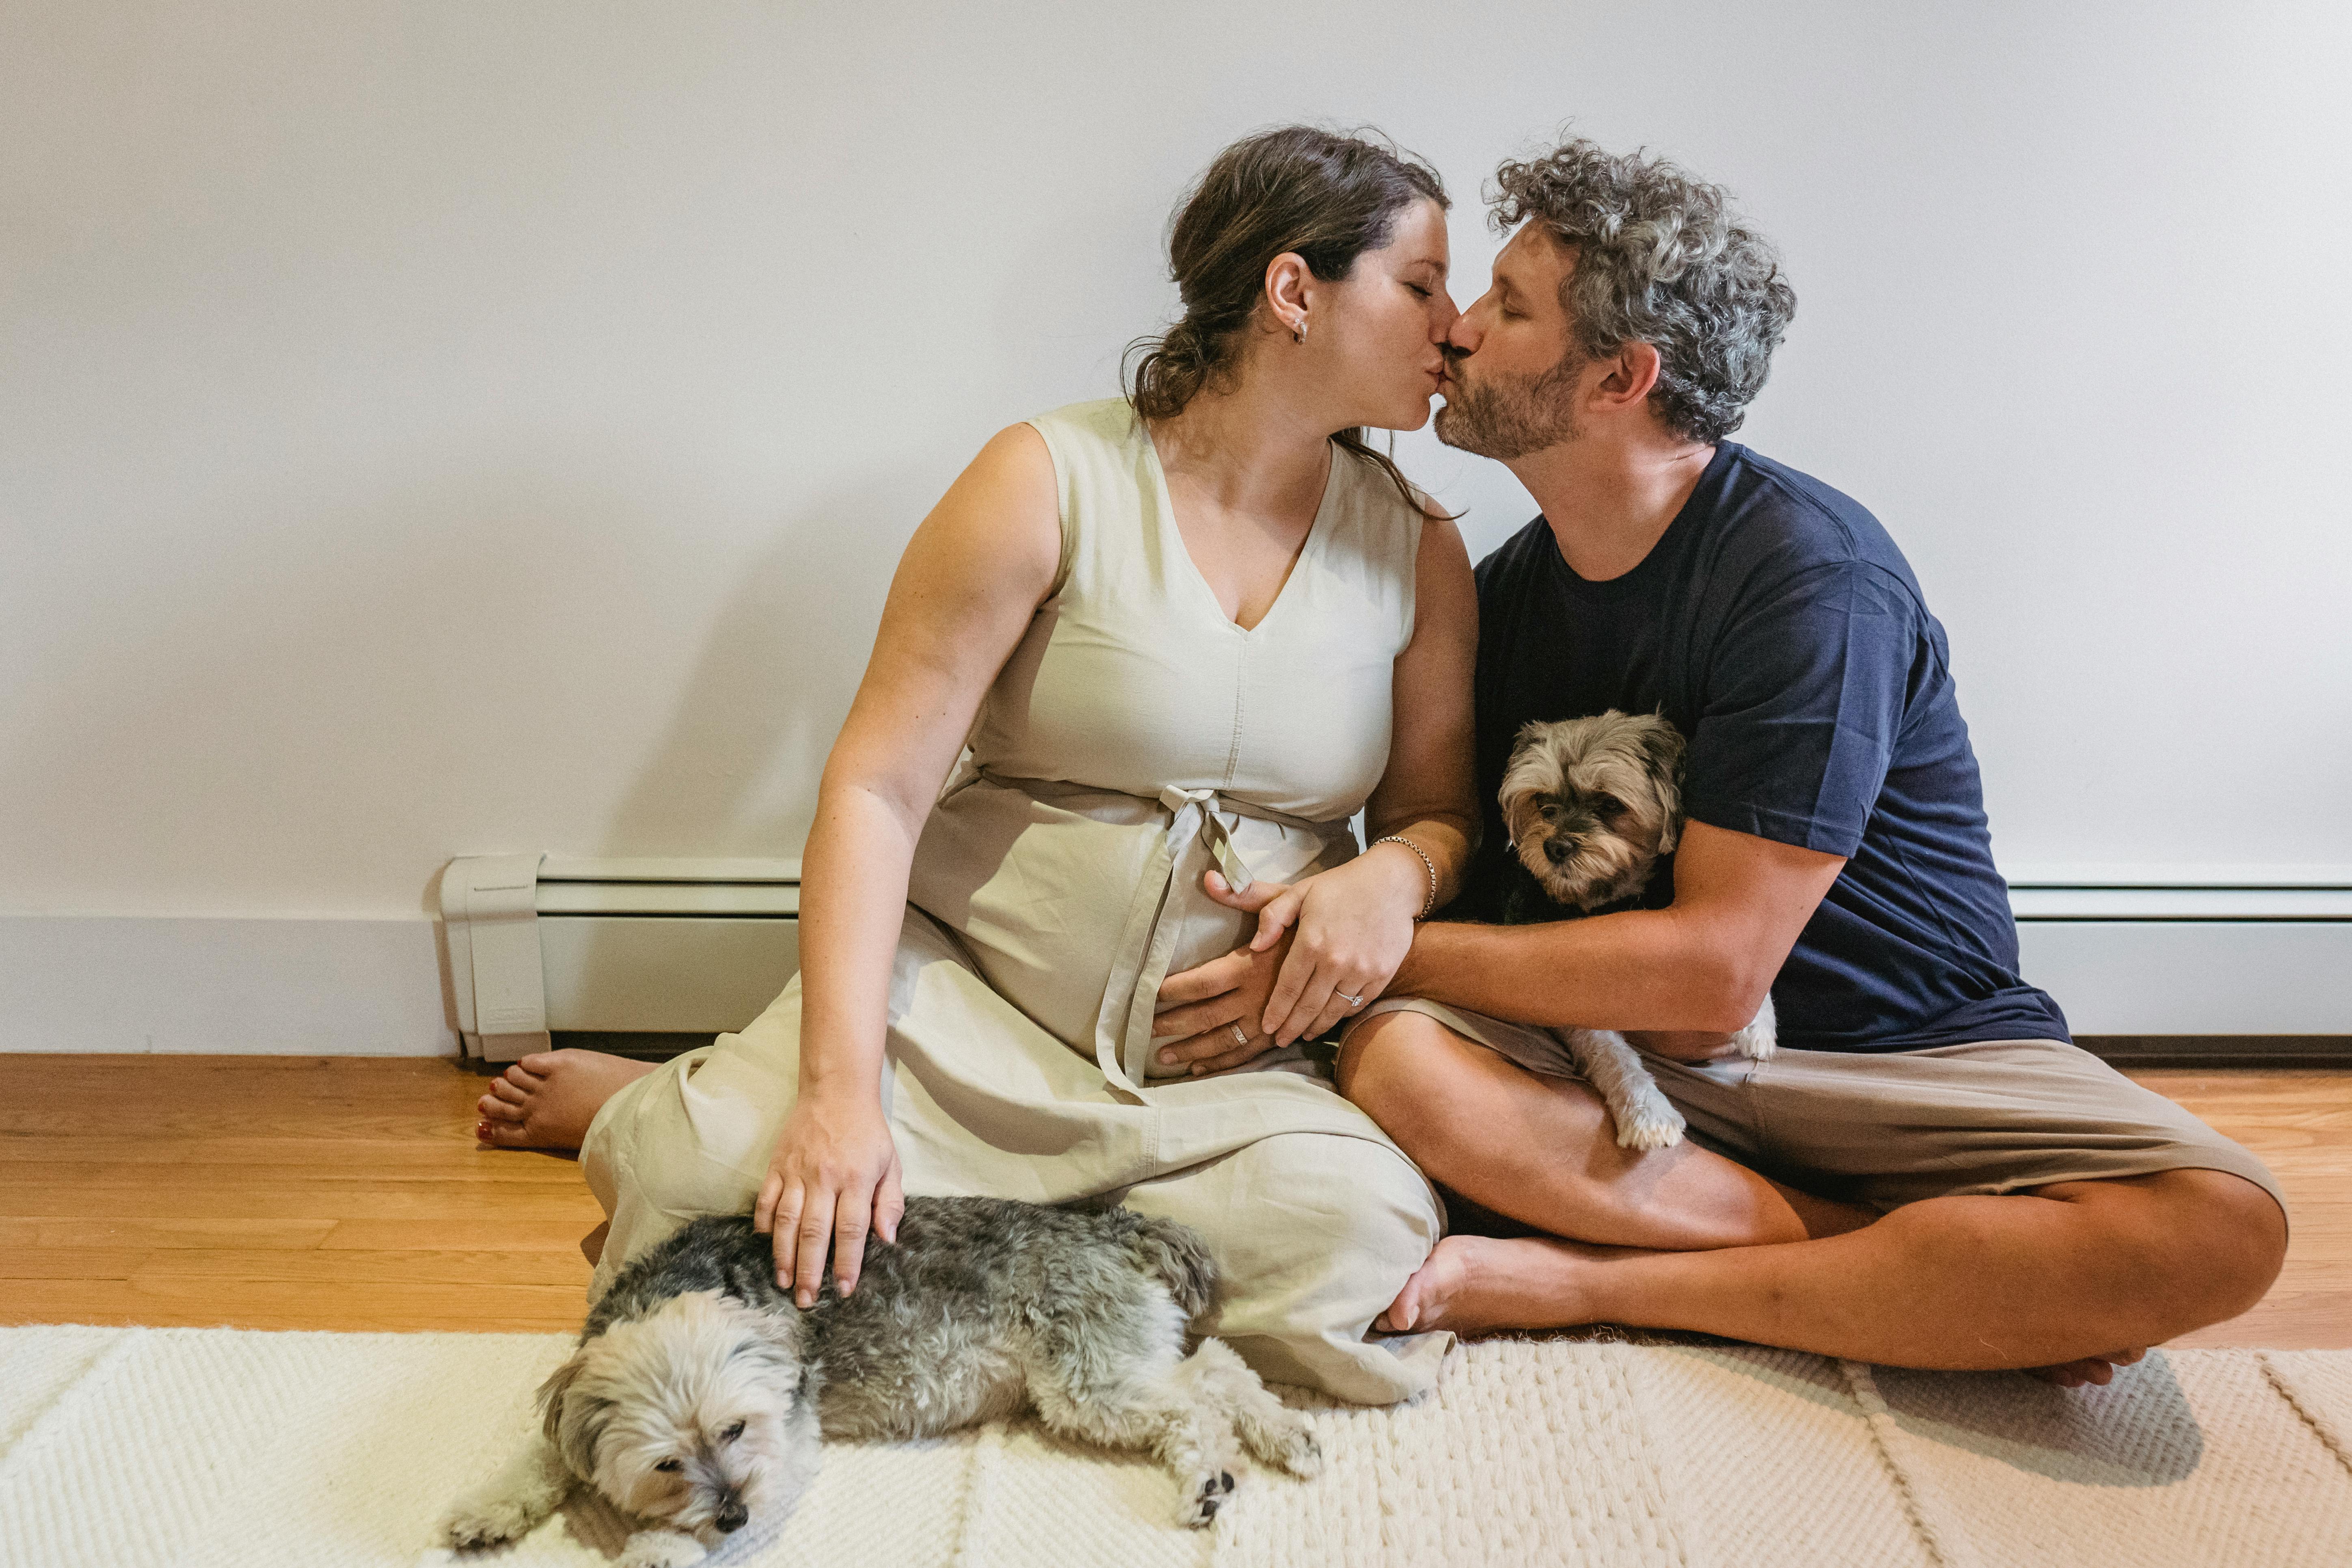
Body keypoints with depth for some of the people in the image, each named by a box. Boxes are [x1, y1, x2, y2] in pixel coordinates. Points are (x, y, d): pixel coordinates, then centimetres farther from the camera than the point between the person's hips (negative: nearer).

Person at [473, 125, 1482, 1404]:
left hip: (1227, 1069, 4)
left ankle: (979, 1210, -7)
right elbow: (876, 788, -12)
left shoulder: (1417, 552, 6)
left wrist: (1398, 870, -11)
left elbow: (1440, 806, 16)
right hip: (963, 996, -3)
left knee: (1370, 1245, -28)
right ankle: (643, 1111, 9)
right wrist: (839, 1088, -23)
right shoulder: (1054, 483, -7)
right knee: (713, 1182, -30)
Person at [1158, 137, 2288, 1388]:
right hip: (1630, 1052, 4)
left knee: (2218, 1228, -30)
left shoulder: (1808, 571, -19)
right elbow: (1466, 860, 7)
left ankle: (1586, 1282, -26)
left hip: (1910, 1051, -4)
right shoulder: (1505, 591, 4)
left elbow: (1713, 967, -23)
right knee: (1394, 1057, -28)